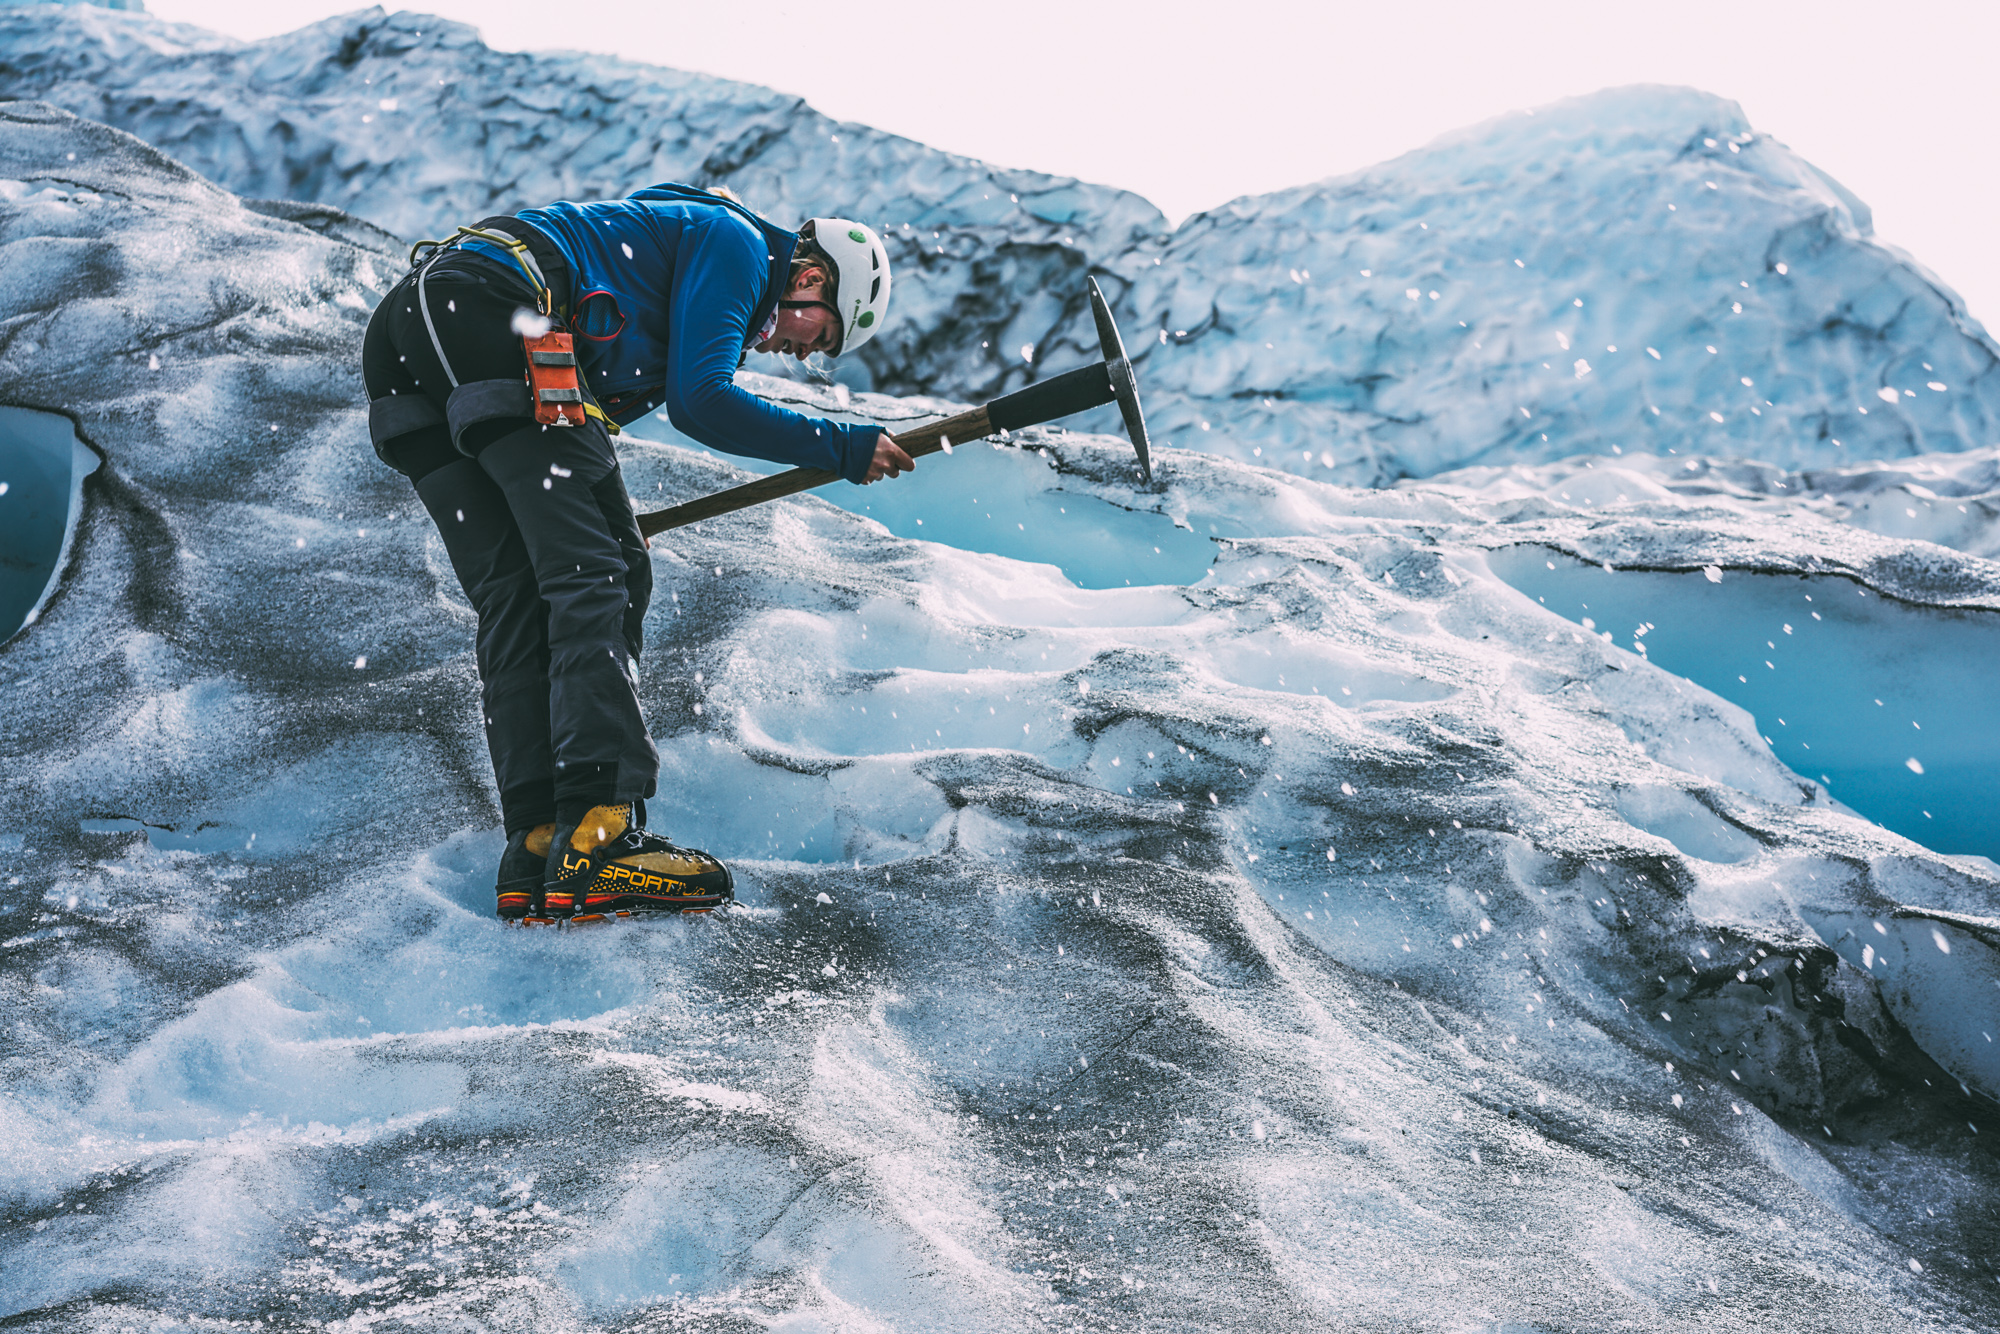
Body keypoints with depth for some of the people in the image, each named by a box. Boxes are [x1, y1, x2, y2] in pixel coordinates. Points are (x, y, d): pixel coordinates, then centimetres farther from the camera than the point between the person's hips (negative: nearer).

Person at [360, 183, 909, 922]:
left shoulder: (682, 233, 33)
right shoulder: (737, 242, 6)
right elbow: (698, 401, -5)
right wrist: (841, 448, 1)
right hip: (485, 308, -10)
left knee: (514, 598, 5)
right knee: (596, 573, -12)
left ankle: (537, 850, -2)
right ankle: (598, 838, -21)